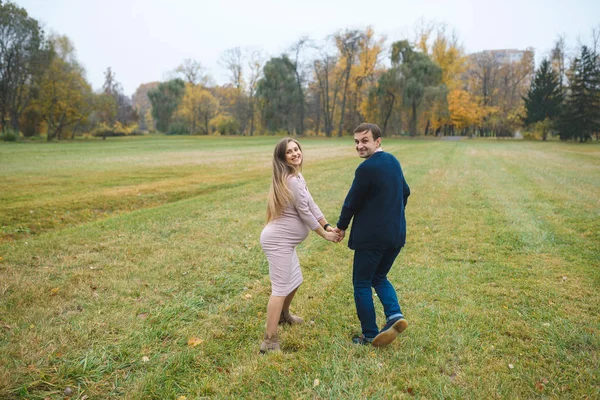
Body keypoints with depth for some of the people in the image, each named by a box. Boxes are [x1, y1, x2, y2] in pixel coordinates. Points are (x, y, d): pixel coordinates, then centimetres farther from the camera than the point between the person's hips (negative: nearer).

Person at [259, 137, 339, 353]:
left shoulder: (297, 177, 11)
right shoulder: (291, 181, -21)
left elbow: (312, 205, 12)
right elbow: (305, 213, -16)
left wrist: (328, 226, 6)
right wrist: (324, 234, -5)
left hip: (283, 239, 11)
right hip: (278, 241, -11)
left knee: (294, 280, 25)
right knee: (281, 288, -9)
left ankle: (284, 315, 48)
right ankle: (270, 342, -4)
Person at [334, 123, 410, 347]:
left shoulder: (366, 168, -18)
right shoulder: (393, 161, 8)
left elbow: (352, 201, -10)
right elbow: (405, 192, 18)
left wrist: (341, 227, 5)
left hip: (372, 236, -8)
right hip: (396, 234, 8)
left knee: (362, 283, 8)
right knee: (379, 277, 23)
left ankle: (370, 335, 16)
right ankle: (395, 315, 4)